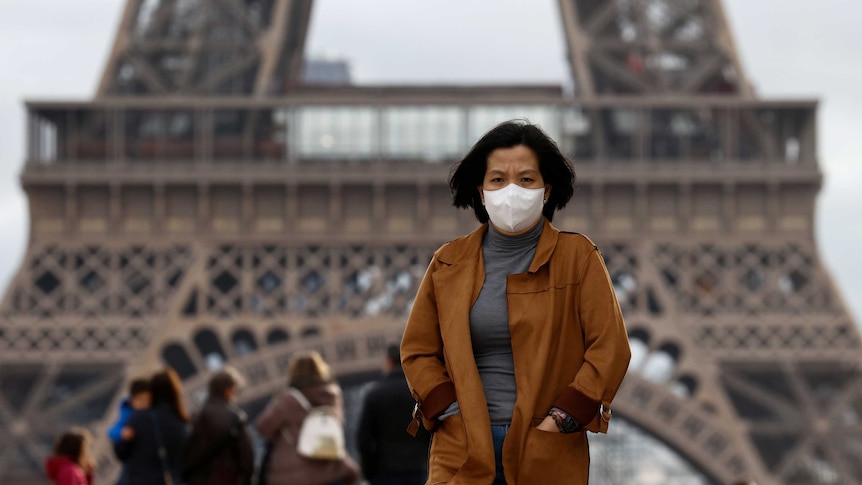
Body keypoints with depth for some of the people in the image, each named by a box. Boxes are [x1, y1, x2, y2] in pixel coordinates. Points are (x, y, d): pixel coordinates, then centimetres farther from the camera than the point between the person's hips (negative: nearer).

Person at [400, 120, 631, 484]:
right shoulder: (448, 263, 10)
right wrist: (452, 413, -3)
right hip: (464, 454, 1)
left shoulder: (578, 257, 4)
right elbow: (417, 350, 12)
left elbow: (610, 348, -1)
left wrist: (563, 419, -9)